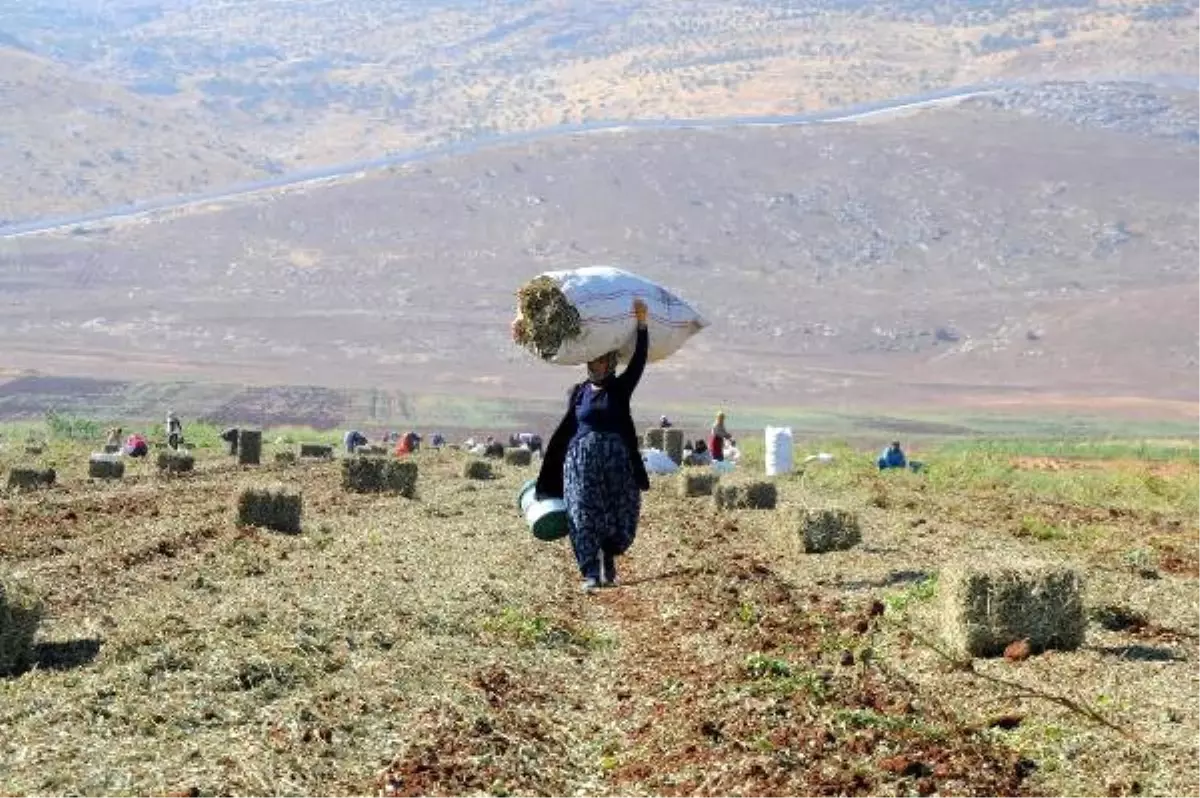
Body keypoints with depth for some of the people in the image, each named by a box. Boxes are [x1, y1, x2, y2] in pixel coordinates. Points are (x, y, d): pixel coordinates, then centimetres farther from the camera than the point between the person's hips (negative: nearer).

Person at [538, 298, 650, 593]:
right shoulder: (579, 392, 10)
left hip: (617, 460, -1)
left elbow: (639, 361, -8)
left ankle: (609, 559, 27)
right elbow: (567, 429, 13)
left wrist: (641, 322, -17)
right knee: (584, 516, -6)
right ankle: (591, 574, -4)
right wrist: (551, 465, 9)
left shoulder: (620, 388, 3)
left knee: (621, 517, 1)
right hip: (582, 460, 1)